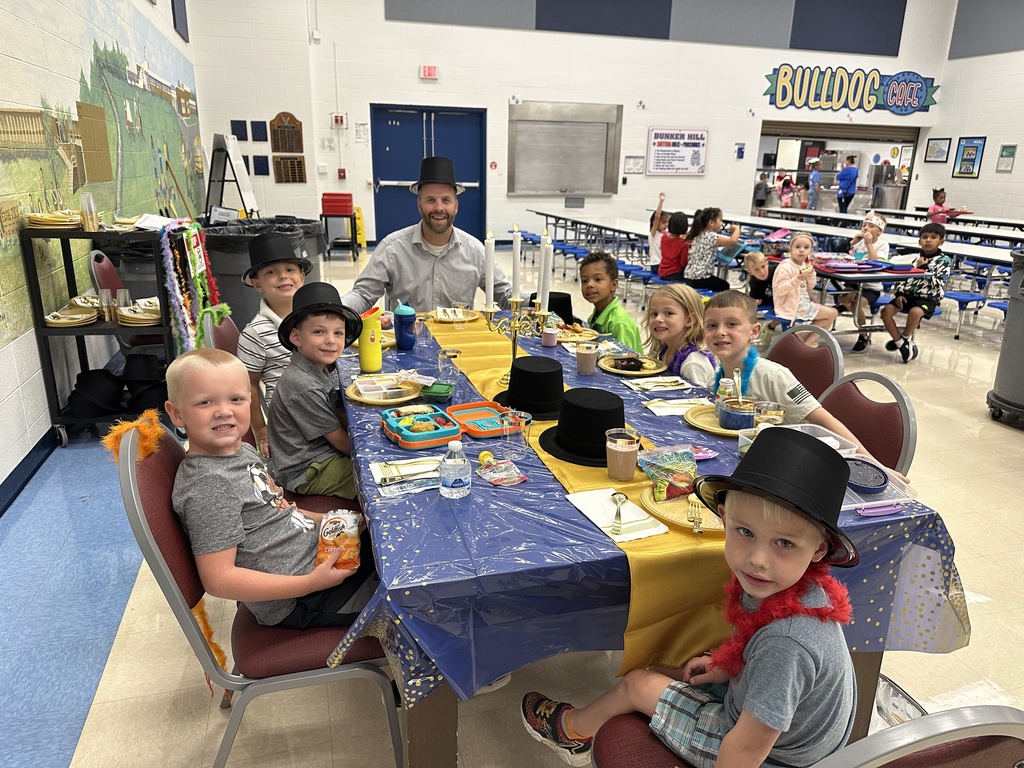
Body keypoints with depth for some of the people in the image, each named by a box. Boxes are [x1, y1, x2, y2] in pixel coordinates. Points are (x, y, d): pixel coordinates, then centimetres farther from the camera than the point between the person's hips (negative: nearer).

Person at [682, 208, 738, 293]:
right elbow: (733, 241, -26)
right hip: (699, 278, -8)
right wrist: (737, 228, -6)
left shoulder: (699, 235, 11)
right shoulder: (711, 236, -15)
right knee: (724, 286, 17)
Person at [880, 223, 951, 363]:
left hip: (928, 297, -5)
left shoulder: (944, 260, 0)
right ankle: (901, 343, -8)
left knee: (915, 312, -37)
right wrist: (899, 293, -3)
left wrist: (923, 268, -12)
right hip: (908, 293, 5)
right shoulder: (914, 258, 12)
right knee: (886, 310, -20)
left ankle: (905, 339, -8)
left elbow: (937, 284, -11)